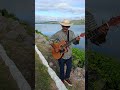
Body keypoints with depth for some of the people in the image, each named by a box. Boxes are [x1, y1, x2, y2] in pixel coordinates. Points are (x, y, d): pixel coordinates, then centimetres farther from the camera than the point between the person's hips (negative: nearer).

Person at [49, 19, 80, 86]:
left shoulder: (71, 33, -4)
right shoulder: (58, 34, -14)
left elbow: (75, 43, -4)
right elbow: (51, 39, -3)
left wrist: (77, 40, -27)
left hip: (69, 55, 4)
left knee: (69, 68, 18)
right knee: (62, 68, 14)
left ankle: (66, 78, 43)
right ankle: (62, 79, 38)